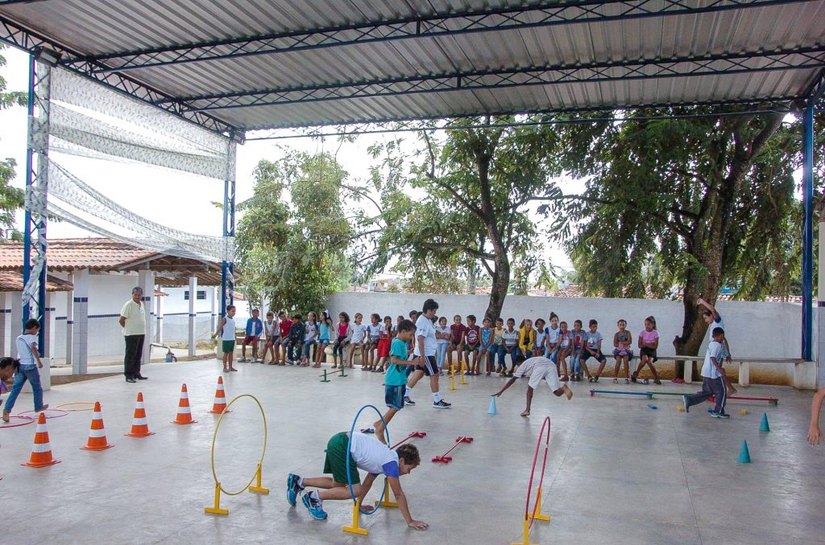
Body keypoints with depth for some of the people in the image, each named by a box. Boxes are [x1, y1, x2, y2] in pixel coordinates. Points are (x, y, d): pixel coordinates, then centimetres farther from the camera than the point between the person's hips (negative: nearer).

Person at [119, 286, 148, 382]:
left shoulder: (141, 304, 11)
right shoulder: (128, 305, -12)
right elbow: (121, 320, -12)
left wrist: (140, 329, 13)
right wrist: (129, 329, -1)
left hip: (141, 334, 8)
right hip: (131, 335, -8)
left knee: (138, 355, 13)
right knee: (130, 355, -4)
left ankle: (136, 374, 22)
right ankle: (129, 375, 0)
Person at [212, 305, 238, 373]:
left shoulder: (233, 319, 11)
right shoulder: (224, 319, -10)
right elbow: (219, 327, -15)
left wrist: (234, 337, 14)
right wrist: (215, 334, -23)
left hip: (232, 339, 7)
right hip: (226, 339, -7)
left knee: (231, 352, 11)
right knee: (226, 353, 0)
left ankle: (230, 367, 18)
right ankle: (225, 367, 8)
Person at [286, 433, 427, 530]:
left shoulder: (383, 459, 17)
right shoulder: (392, 463, -8)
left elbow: (368, 481, 30)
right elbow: (398, 494, -8)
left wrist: (359, 504, 37)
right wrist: (410, 522, -2)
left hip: (340, 442, 10)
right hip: (341, 446, -10)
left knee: (337, 485, 24)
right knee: (355, 490, -7)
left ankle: (298, 482, 29)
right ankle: (314, 497, 3)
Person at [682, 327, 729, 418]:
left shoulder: (711, 344, 15)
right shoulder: (718, 345, -14)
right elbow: (713, 357, -25)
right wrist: (719, 368, -27)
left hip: (706, 373, 9)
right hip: (713, 373, -9)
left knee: (707, 393, 15)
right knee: (722, 392, 5)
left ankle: (688, 399, 3)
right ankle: (718, 412, 11)